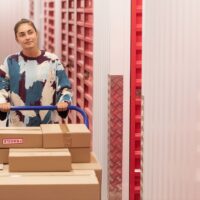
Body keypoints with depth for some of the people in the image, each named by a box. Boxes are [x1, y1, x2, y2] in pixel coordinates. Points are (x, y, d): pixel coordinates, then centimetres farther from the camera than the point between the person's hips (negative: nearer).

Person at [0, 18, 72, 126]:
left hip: (46, 125, 0)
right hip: (17, 125, 0)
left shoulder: (52, 61, 2)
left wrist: (64, 102, -18)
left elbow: (64, 88, 4)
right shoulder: (11, 62, 2)